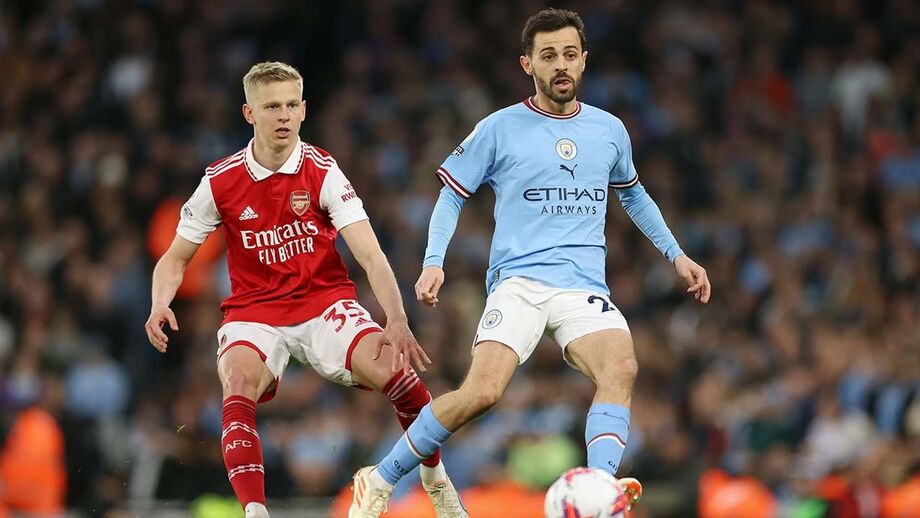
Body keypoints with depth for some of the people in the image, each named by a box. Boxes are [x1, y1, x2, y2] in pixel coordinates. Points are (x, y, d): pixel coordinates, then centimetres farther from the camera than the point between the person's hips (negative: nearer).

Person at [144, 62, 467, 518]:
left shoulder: (322, 172, -9)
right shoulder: (221, 182, -5)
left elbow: (370, 256, -16)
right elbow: (175, 259, 6)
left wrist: (396, 321, -30)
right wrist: (160, 306, -16)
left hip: (325, 304, 0)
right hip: (253, 313, 0)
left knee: (391, 368, -24)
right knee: (239, 385, -32)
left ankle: (435, 476, 1)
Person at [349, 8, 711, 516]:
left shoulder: (609, 130, 14)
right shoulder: (498, 130, 3)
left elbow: (632, 194, 33)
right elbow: (452, 194, 10)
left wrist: (675, 254, 28)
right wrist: (434, 261, -5)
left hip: (585, 288, 3)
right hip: (518, 282, -3)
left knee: (621, 367, -30)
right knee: (482, 391, -24)